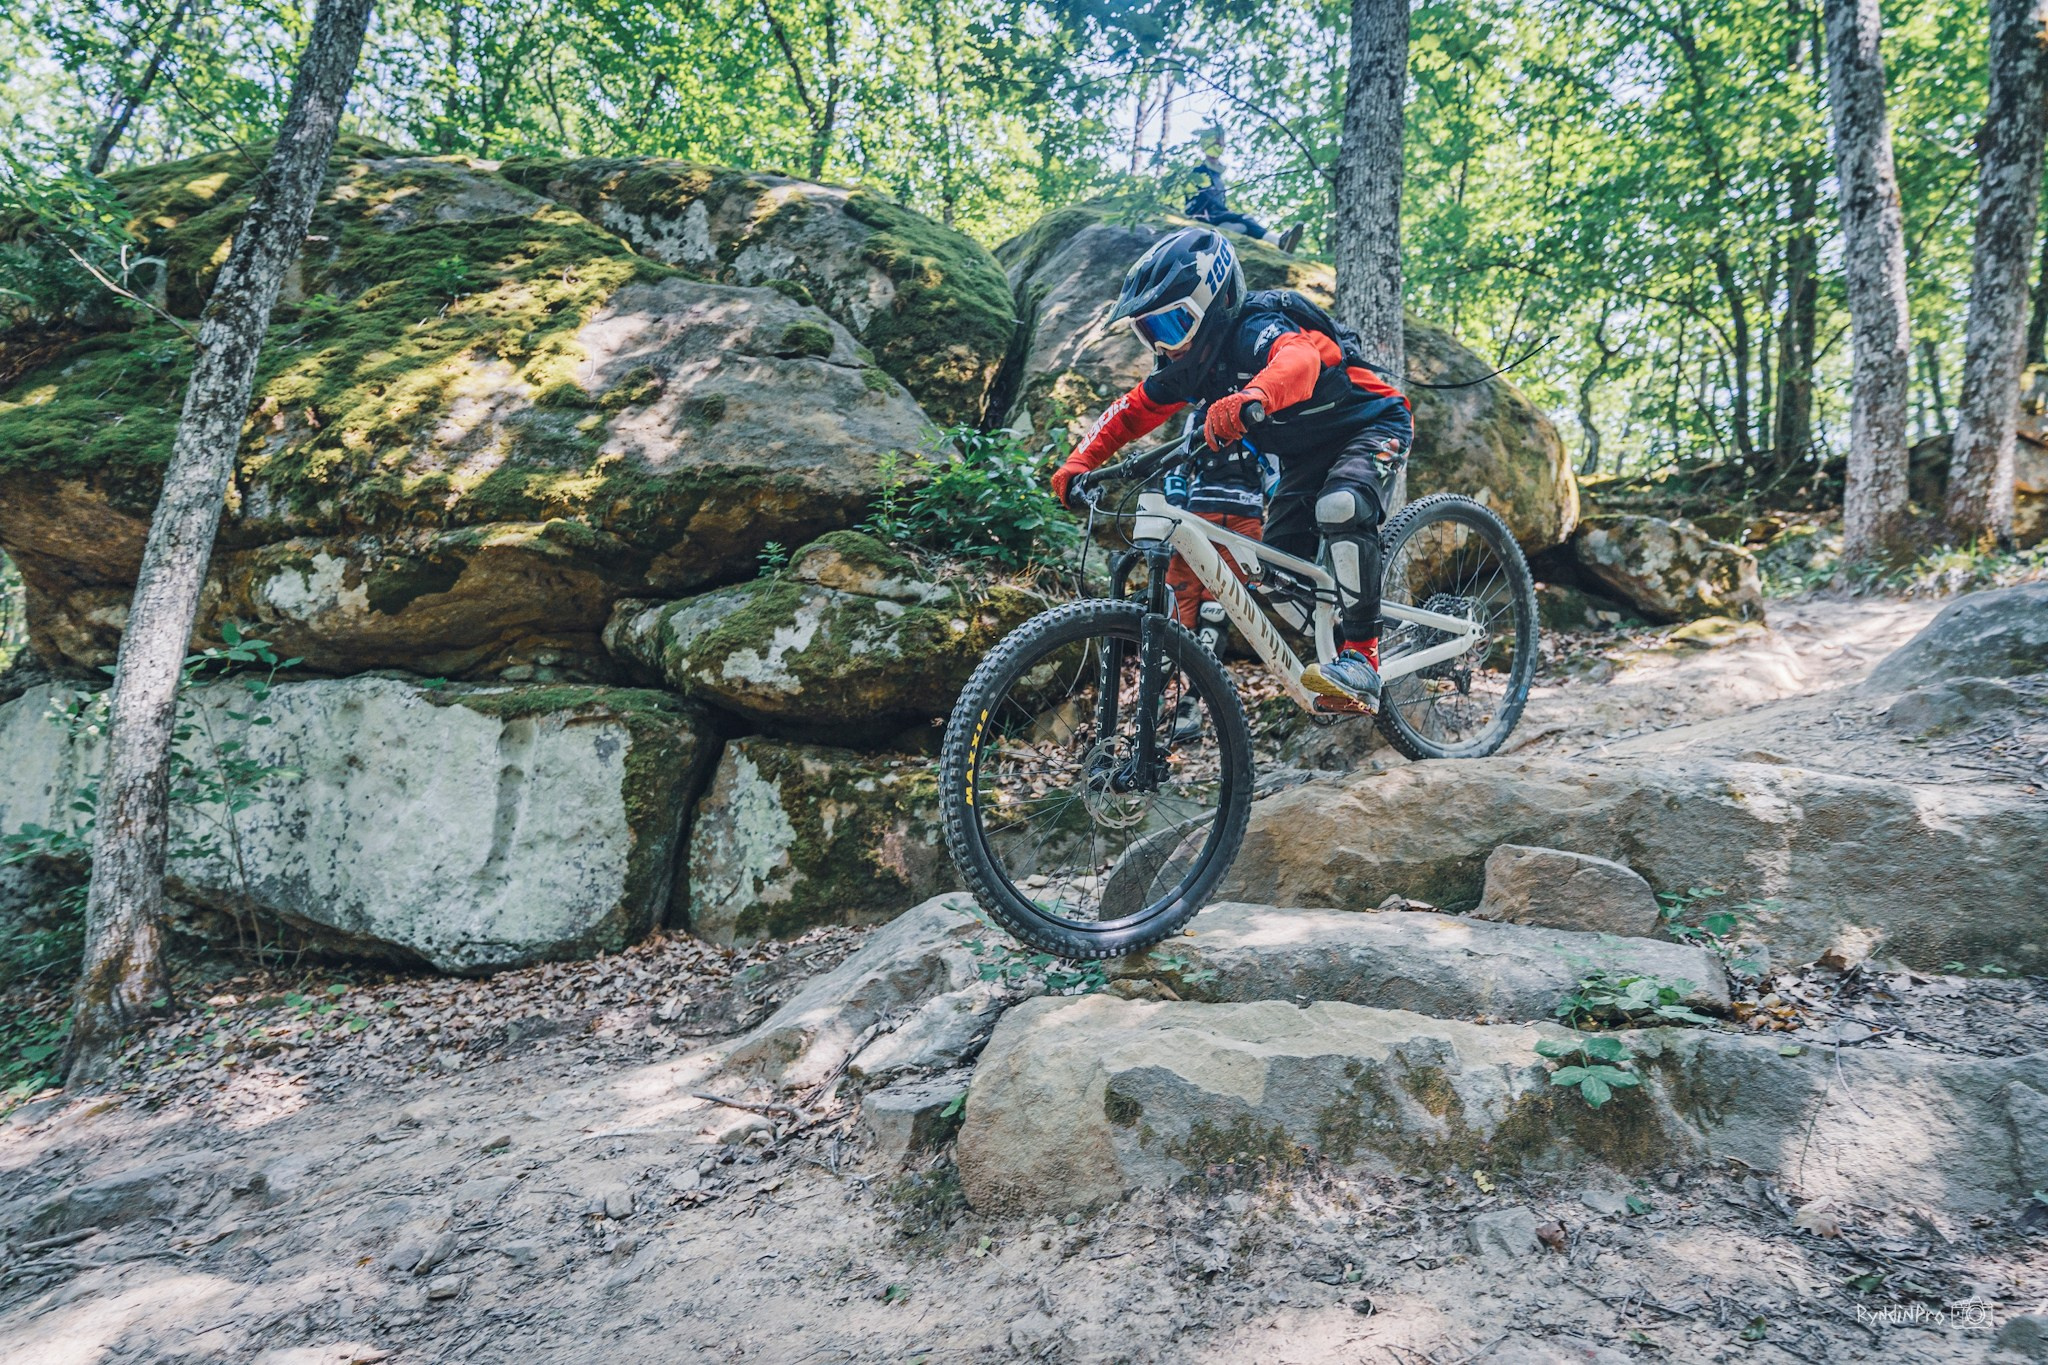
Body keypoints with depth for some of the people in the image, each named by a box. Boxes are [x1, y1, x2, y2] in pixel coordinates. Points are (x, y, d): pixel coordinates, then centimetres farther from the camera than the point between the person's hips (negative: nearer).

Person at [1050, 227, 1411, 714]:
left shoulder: (1257, 330, -32)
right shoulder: (1188, 364, -7)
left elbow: (1298, 361, -54)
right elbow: (1132, 411, -2)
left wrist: (1251, 399, -76)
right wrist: (1078, 464, -17)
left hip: (1370, 428, -8)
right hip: (1304, 455, 9)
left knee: (1340, 508, -37)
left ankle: (1362, 659, -33)